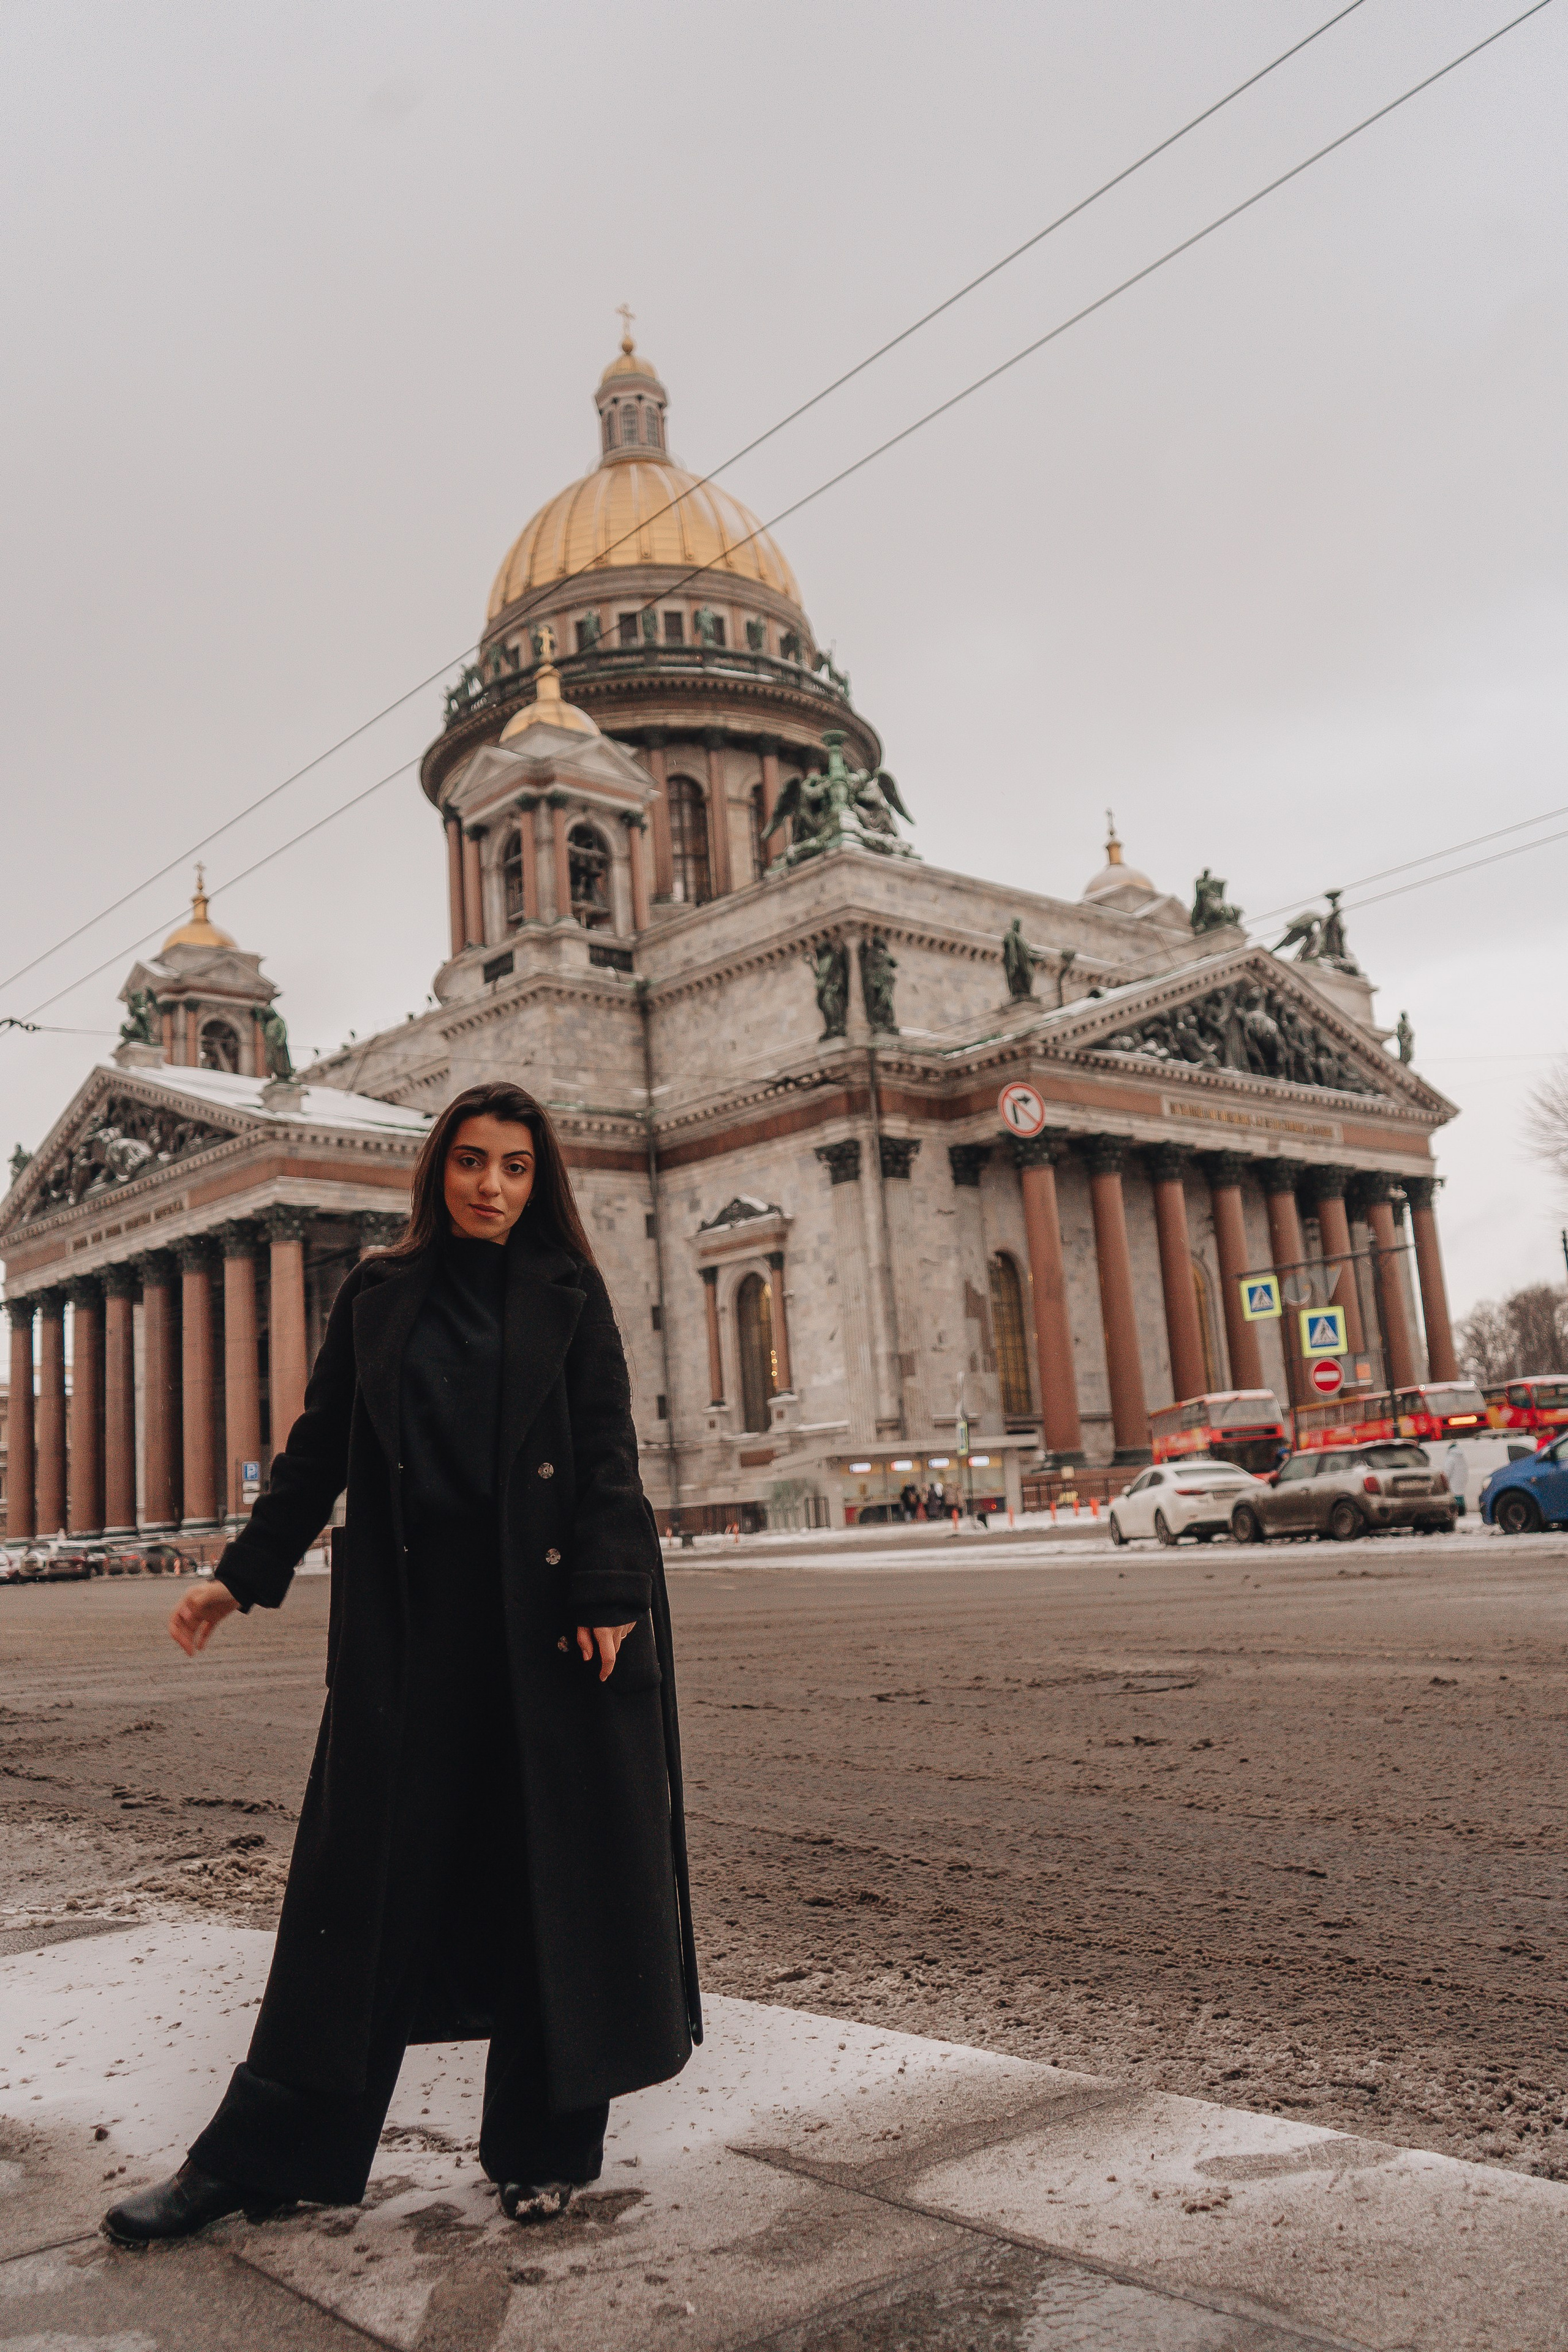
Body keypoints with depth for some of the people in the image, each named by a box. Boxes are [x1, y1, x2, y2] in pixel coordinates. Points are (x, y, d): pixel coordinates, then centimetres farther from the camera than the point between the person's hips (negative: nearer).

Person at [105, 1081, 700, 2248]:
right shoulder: (378, 1297, 9)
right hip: (409, 1625, 2)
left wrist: (606, 1598, -14)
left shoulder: (569, 1295, 3)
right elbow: (319, 1449, 12)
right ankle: (268, 2150, 17)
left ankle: (542, 2146, 20)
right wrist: (242, 1576, 7)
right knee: (367, 1869, 5)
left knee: (550, 1866, 5)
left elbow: (607, 1453, -3)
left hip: (544, 1616, -1)